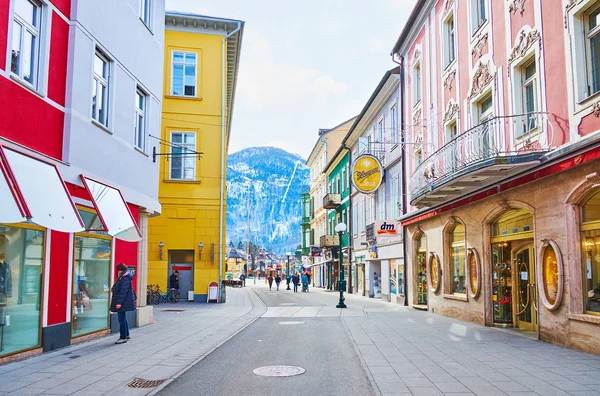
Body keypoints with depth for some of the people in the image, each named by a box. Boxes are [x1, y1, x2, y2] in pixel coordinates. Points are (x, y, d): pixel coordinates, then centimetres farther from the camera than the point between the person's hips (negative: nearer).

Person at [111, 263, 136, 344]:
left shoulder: (125, 278, -18)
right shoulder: (122, 278, 14)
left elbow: (123, 291, -23)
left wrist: (119, 302, -25)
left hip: (123, 303, -11)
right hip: (124, 303, 11)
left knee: (122, 320, -6)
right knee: (123, 319, 19)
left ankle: (123, 337, 0)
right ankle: (126, 335, 29)